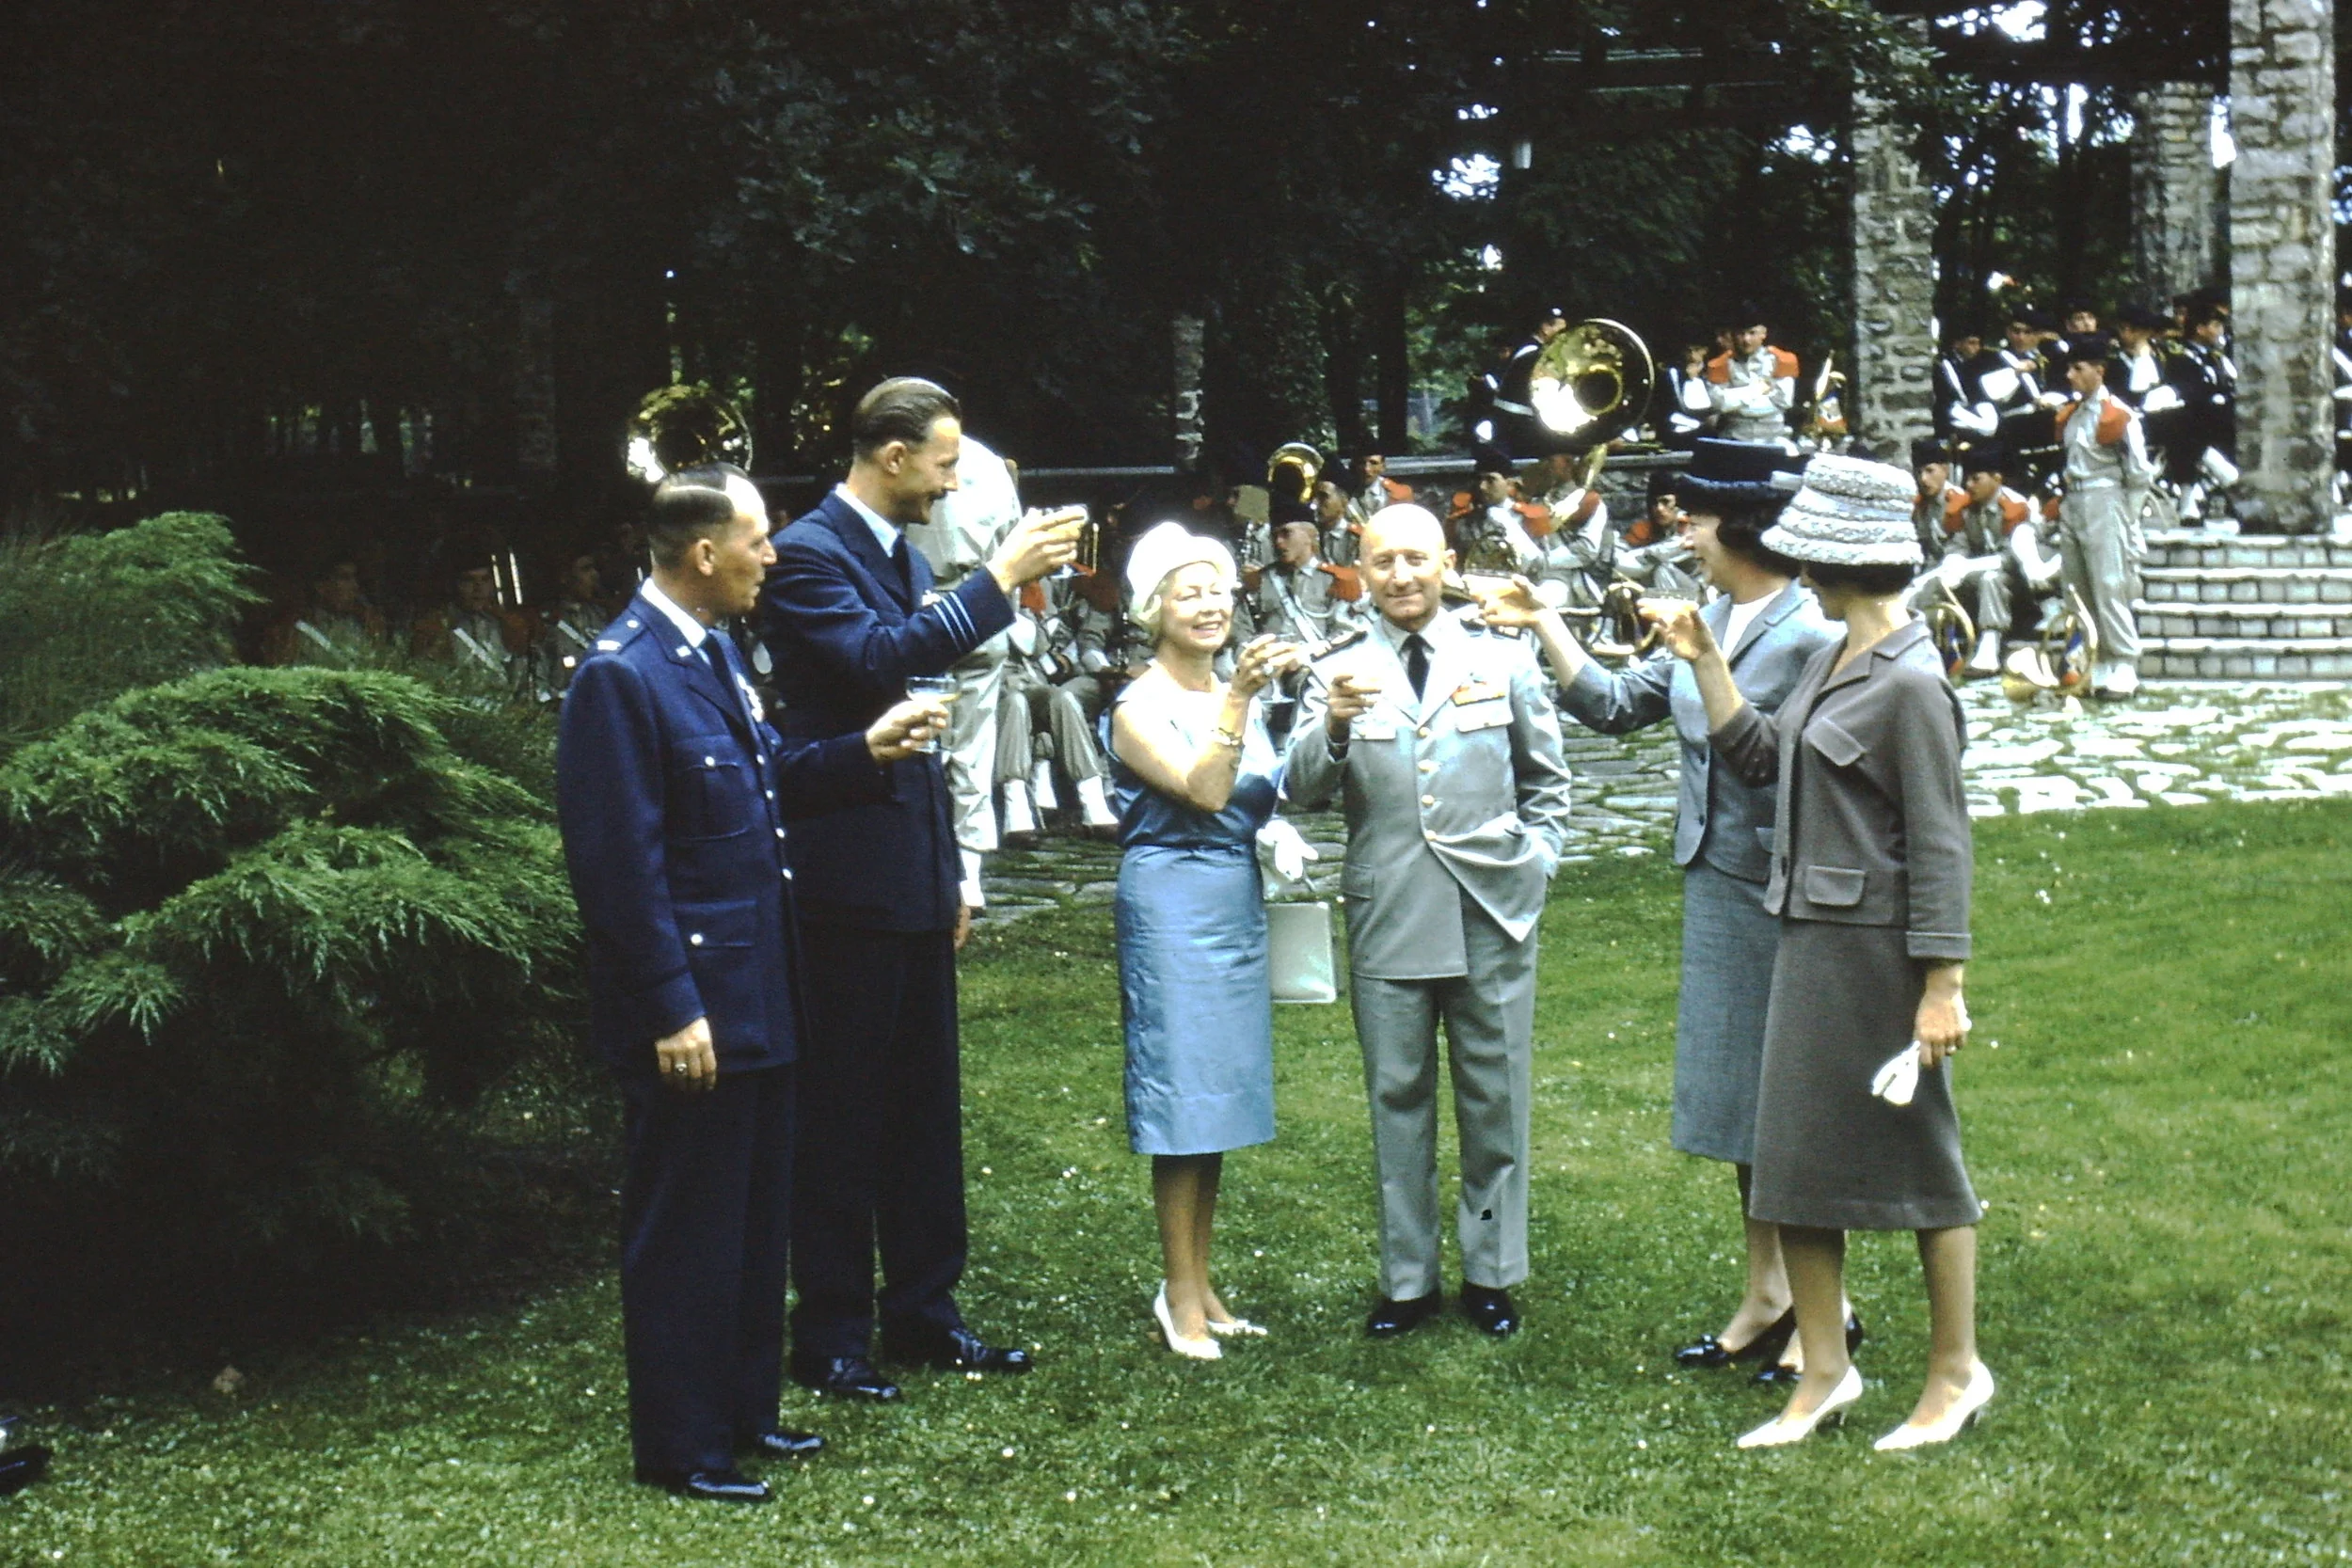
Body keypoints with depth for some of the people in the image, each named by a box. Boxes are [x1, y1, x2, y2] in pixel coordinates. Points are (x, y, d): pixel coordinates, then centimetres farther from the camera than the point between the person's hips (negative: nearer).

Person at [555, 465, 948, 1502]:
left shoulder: (714, 650, 10)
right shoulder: (621, 674, -19)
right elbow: (621, 861, -21)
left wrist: (867, 752, 6)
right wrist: (673, 1009, -21)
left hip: (755, 989, 10)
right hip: (689, 1006, -10)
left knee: (756, 1214, 19)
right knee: (686, 1228, 3)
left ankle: (744, 1408, 33)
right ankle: (679, 1446, 16)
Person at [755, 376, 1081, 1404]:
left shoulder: (906, 556, 15)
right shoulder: (809, 556, -12)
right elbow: (877, 660, -29)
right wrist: (998, 581, -25)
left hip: (917, 876, 9)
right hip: (848, 879, -9)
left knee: (925, 1105, 14)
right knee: (842, 1115, 0)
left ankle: (922, 1311, 25)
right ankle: (831, 1337, 10)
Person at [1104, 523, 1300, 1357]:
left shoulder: (1236, 694, 12)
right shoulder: (1141, 707, -9)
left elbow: (1268, 798, 7)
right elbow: (1204, 791, -22)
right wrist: (1238, 700, -28)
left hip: (1237, 902, 7)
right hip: (1171, 903, -7)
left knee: (1223, 1096, 10)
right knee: (1183, 1097, -4)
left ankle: (1198, 1282, 18)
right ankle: (1180, 1294, 5)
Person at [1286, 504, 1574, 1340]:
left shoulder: (1505, 662, 7)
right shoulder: (1340, 676, 4)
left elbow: (1547, 780, 15)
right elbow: (1304, 791, -8)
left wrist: (1535, 860, 2)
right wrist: (1334, 727, -26)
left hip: (1492, 915, 0)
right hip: (1387, 918, 0)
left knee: (1495, 1097, 7)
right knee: (1397, 1098, 7)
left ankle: (1491, 1272, 20)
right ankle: (1408, 1279, 18)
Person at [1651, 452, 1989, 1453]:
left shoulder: (1912, 684, -16)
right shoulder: (1832, 660, 10)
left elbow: (1940, 843, -17)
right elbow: (1757, 758, 16)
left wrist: (1943, 986, -17)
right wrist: (1705, 661, 9)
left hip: (1881, 950, -9)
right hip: (1812, 938, 9)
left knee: (1917, 1154, 5)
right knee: (1795, 1152, 10)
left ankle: (1956, 1372, 21)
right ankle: (1825, 1373, 21)